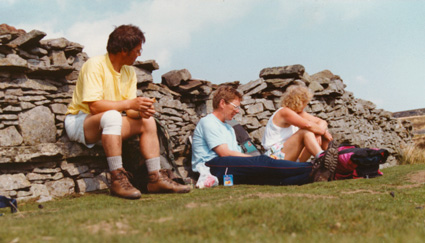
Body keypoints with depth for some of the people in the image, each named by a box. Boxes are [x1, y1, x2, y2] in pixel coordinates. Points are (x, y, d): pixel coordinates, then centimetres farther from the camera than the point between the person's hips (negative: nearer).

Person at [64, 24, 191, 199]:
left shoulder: (129, 72, 6)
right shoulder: (95, 65, -18)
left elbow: (129, 110, 0)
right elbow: (94, 106, -29)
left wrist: (140, 111, -23)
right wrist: (130, 103, -28)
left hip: (108, 124, 8)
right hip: (79, 122, -8)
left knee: (147, 122, -7)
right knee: (112, 116, -36)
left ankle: (155, 178, -8)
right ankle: (117, 180, -35)